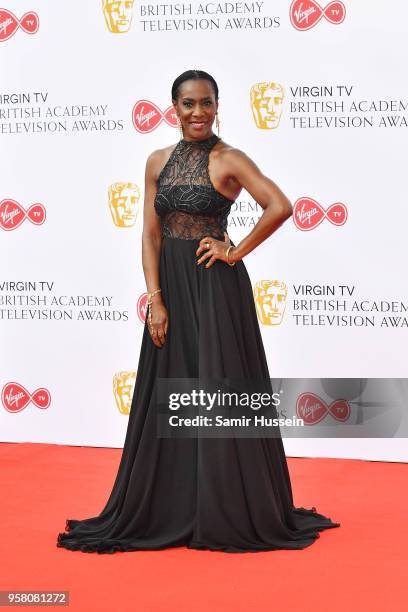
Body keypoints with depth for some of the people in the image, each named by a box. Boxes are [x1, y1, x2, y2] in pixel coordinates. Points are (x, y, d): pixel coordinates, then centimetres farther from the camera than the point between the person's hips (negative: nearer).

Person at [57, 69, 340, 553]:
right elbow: (150, 234, 4)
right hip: (169, 283, 5)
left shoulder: (229, 160, -6)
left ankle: (230, 513, 9)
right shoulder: (159, 161, 8)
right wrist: (156, 300, -5)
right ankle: (168, 511, 19)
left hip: (215, 286, -5)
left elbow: (280, 207, -19)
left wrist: (236, 252, -12)